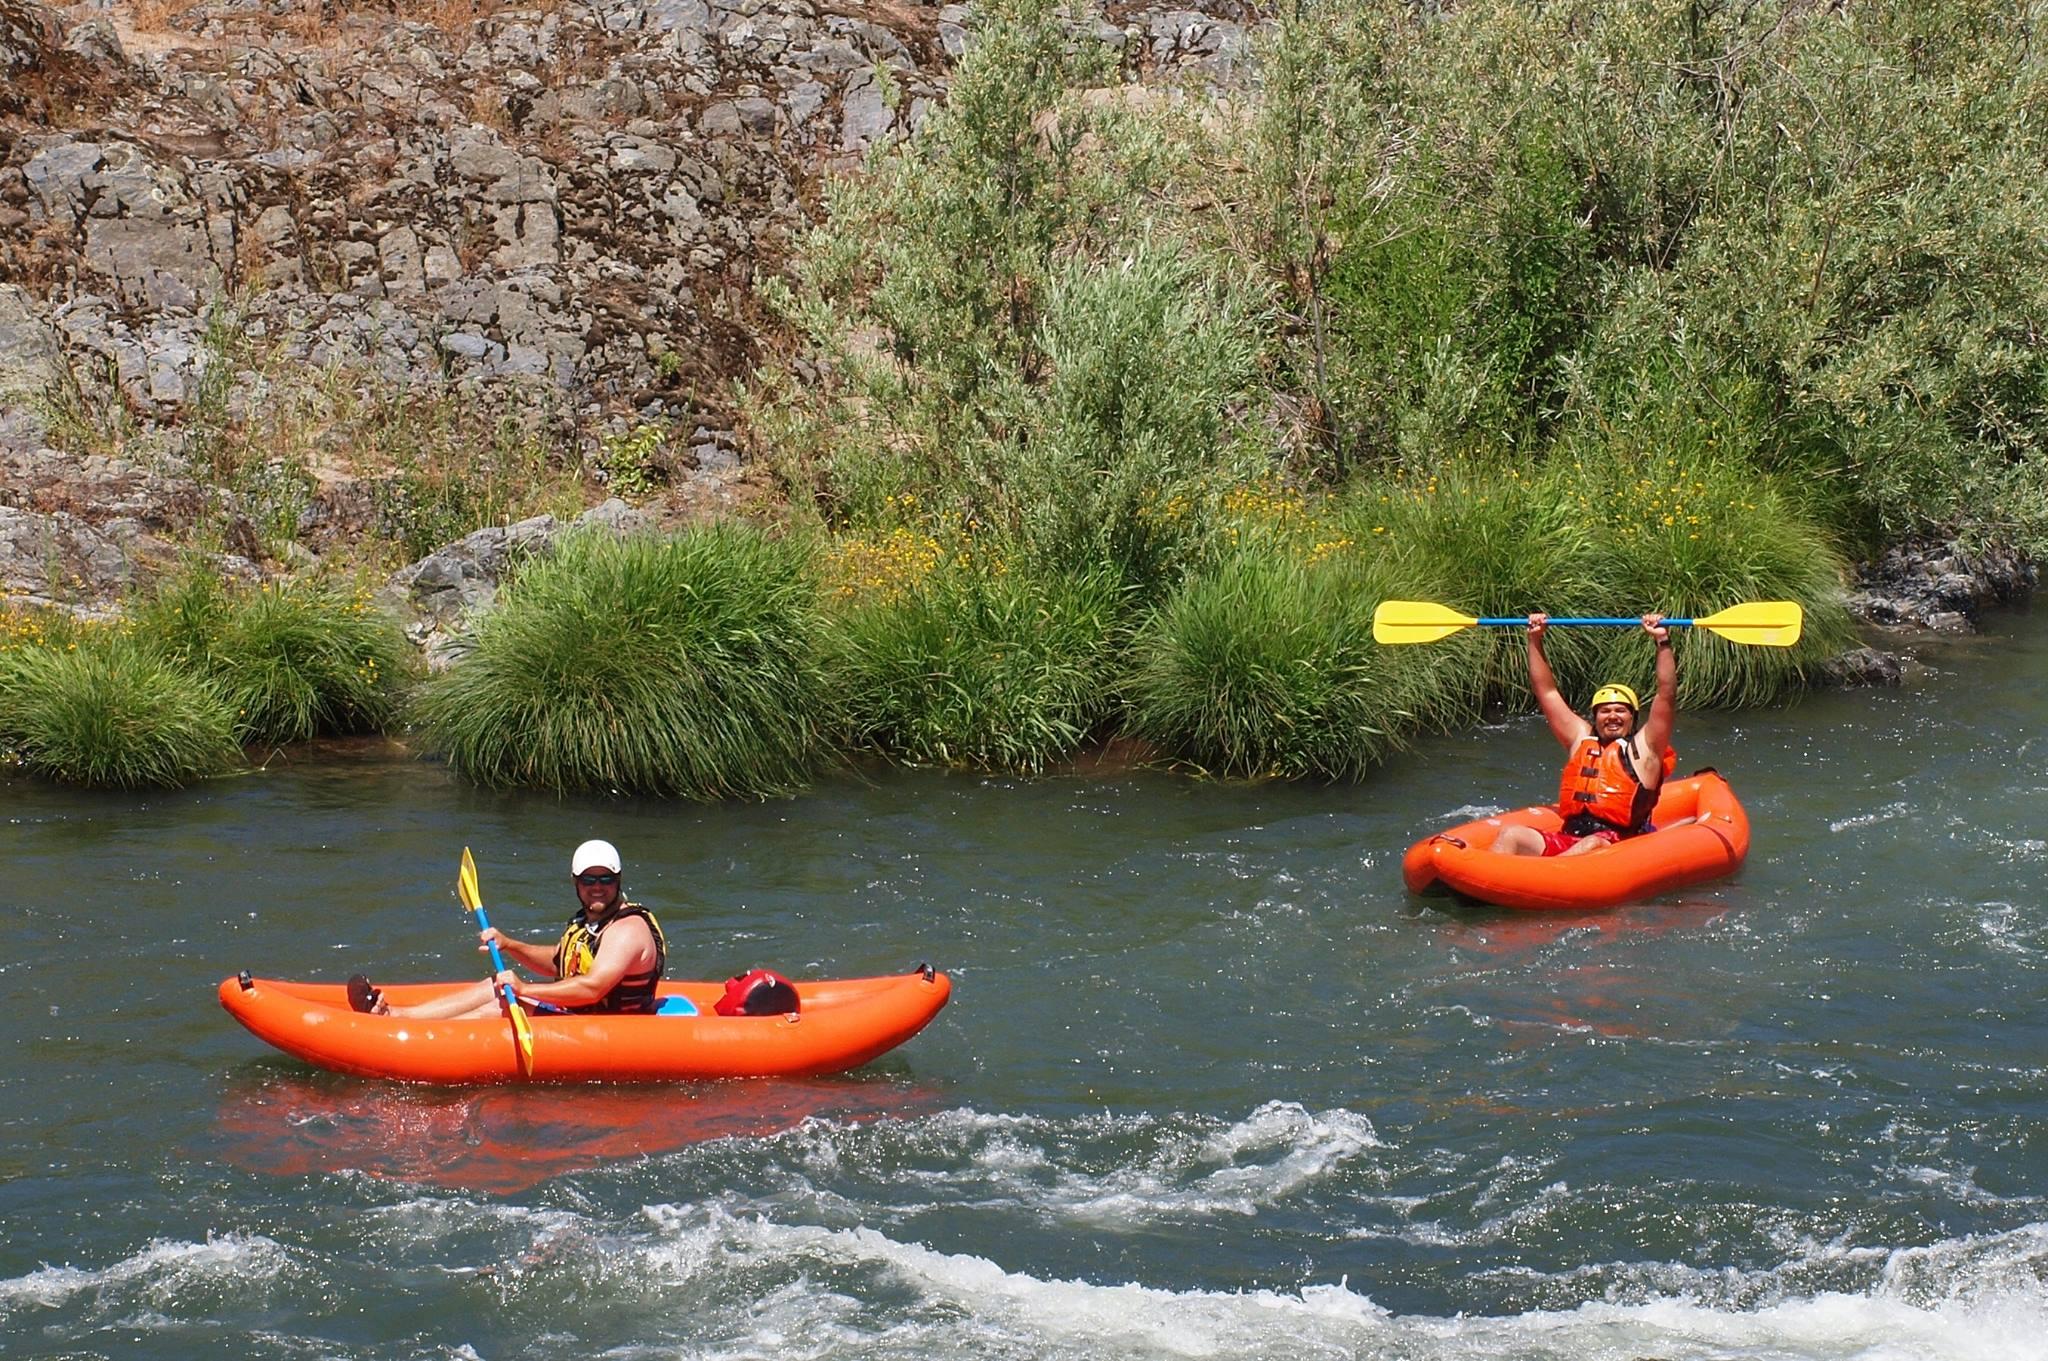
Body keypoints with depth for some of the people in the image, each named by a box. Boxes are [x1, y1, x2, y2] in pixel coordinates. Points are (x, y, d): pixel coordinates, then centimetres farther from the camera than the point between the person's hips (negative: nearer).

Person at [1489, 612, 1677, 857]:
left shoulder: (1644, 747, 8)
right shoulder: (1581, 738, 21)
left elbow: (1667, 696, -2)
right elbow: (1546, 691, 24)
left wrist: (1663, 641, -8)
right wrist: (1535, 639, 19)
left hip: (1619, 848, -5)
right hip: (1566, 842, 5)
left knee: (1592, 846, -38)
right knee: (1511, 835, -17)